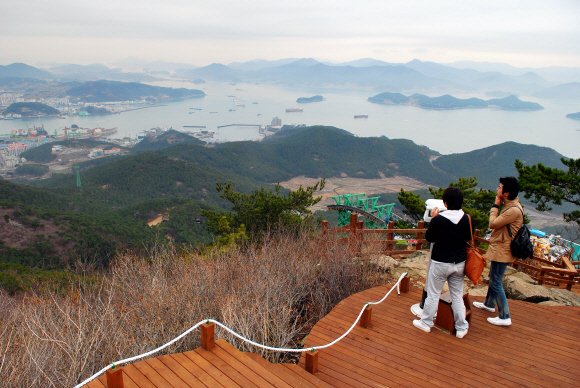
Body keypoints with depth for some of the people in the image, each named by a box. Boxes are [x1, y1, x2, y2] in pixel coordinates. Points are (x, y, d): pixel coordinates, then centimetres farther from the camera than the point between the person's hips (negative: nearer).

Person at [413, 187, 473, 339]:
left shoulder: (438, 219, -19)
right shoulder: (466, 219, -7)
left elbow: (429, 238, -5)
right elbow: (469, 237, 8)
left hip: (441, 263, -4)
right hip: (459, 263, 4)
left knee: (433, 294, 10)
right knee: (457, 295, 14)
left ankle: (426, 323, 23)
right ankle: (461, 328, 22)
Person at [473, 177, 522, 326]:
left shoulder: (514, 210, -27)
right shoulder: (510, 205, 7)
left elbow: (492, 224, -20)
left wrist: (495, 205, -14)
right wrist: (497, 206, 9)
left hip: (502, 251, -11)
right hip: (499, 248, 11)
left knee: (496, 282, -3)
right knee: (493, 278, 25)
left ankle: (505, 317, 6)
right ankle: (489, 304, 44)